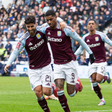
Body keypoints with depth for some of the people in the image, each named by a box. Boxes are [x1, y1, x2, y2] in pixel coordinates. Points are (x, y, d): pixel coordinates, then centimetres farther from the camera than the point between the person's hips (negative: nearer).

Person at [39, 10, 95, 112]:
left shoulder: (66, 29, -13)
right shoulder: (46, 30, -3)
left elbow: (79, 40, -3)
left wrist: (90, 53, 2)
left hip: (69, 63, -3)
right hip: (57, 65, 3)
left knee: (71, 93, 0)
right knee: (59, 90, -13)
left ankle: (77, 84, 34)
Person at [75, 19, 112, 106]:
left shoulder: (100, 35, -10)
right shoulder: (85, 37, 2)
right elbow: (81, 48, 14)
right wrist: (74, 55, -1)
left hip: (102, 61, -4)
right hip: (92, 62, 4)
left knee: (98, 80, -19)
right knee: (94, 81, -6)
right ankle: (102, 100, 11)